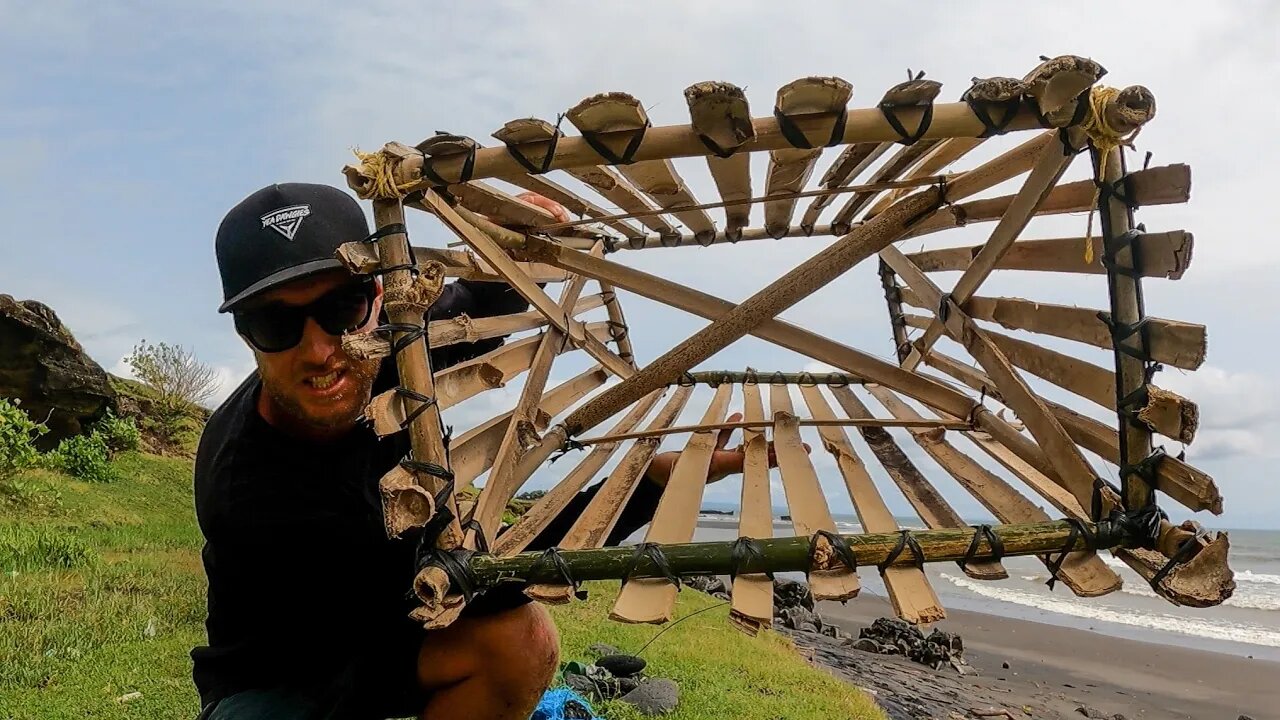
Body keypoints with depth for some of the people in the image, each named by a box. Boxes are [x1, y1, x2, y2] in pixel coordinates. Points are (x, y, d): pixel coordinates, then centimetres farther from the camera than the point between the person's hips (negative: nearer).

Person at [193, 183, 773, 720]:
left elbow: (472, 320, 6)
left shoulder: (384, 345, -17)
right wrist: (659, 480, -35)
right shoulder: (249, 491, -33)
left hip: (379, 630, 5)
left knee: (520, 638, -25)